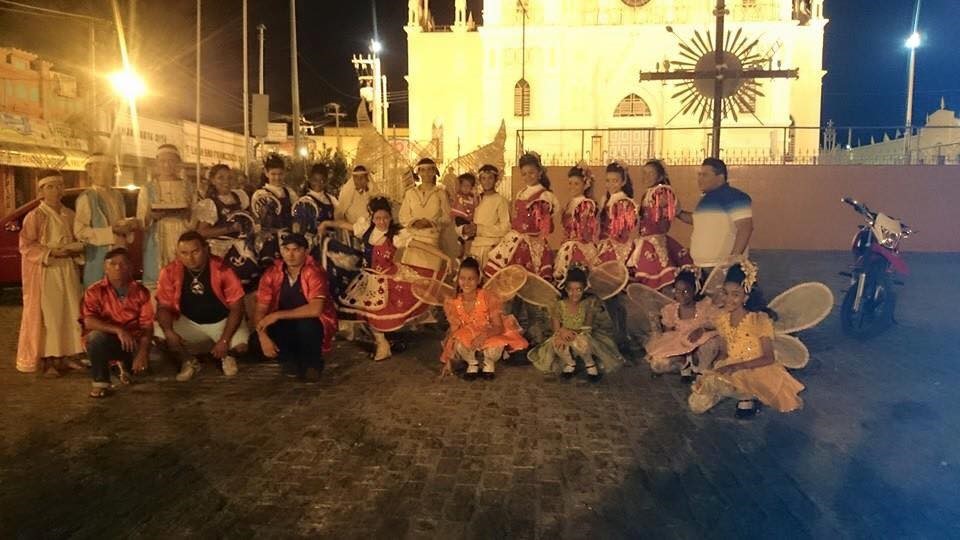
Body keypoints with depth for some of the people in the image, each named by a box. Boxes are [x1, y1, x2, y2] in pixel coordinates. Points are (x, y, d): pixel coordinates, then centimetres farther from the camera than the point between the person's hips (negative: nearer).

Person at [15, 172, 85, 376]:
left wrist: (75, 249, -3)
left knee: (70, 313, 5)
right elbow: (26, 246, -8)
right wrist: (51, 252, -18)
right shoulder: (34, 216, -5)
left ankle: (65, 356, 15)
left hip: (68, 270, 5)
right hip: (45, 272, -5)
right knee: (48, 315, -5)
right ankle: (47, 360, 1)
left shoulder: (69, 214, 11)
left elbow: (77, 240, 19)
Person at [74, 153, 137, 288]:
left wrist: (129, 224, 0)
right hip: (98, 257, -6)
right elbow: (80, 231, -14)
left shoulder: (117, 195, 13)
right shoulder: (86, 198, -8)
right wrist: (111, 231, -17)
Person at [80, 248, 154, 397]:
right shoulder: (95, 291, -7)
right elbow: (89, 322, -20)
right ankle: (100, 382, -11)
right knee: (96, 336, -35)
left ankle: (126, 365, 17)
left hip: (133, 341, 2)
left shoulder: (141, 292, -3)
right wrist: (118, 330, -33)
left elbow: (147, 326, -8)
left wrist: (142, 353, -22)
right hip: (106, 340, -2)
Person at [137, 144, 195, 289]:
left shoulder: (188, 187, 10)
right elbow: (141, 223, 5)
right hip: (157, 247, -1)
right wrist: (150, 216, -15)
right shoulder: (148, 189, 6)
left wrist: (187, 214, -10)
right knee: (157, 281, -5)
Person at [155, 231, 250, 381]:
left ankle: (227, 355, 12)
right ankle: (189, 360, 8)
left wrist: (224, 340, -23)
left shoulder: (222, 269, -19)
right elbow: (164, 307, -6)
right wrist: (169, 332, -27)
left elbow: (236, 308, -16)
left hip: (222, 322, -2)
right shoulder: (170, 272, -12)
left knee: (243, 344, -29)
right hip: (188, 322, 2)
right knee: (158, 334, -23)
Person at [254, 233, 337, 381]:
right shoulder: (272, 274, -8)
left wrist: (277, 315, -32)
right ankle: (291, 360, 4)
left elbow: (315, 309, -33)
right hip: (286, 326, 3)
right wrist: (263, 337, -27)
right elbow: (261, 311, -10)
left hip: (313, 325, -3)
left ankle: (312, 362, -5)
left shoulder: (314, 273, -21)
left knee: (306, 324, -36)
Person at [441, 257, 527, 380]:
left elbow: (499, 327, -19)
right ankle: (472, 363, 2)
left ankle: (489, 363, 4)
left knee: (495, 348, -36)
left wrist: (484, 334, -41)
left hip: (489, 338, -1)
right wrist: (448, 360, -11)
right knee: (458, 344, -33)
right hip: (467, 341, 2)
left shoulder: (489, 298, -19)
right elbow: (454, 332, -6)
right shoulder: (453, 304, -11)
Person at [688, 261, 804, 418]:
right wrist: (710, 370, -10)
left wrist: (738, 366, -26)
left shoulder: (760, 319, -17)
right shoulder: (722, 319, 1)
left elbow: (768, 358, -16)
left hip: (756, 371, -6)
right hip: (730, 372, 6)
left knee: (713, 382, -35)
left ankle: (747, 396, -5)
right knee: (696, 405, -8)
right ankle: (738, 390, 9)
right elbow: (724, 354, 9)